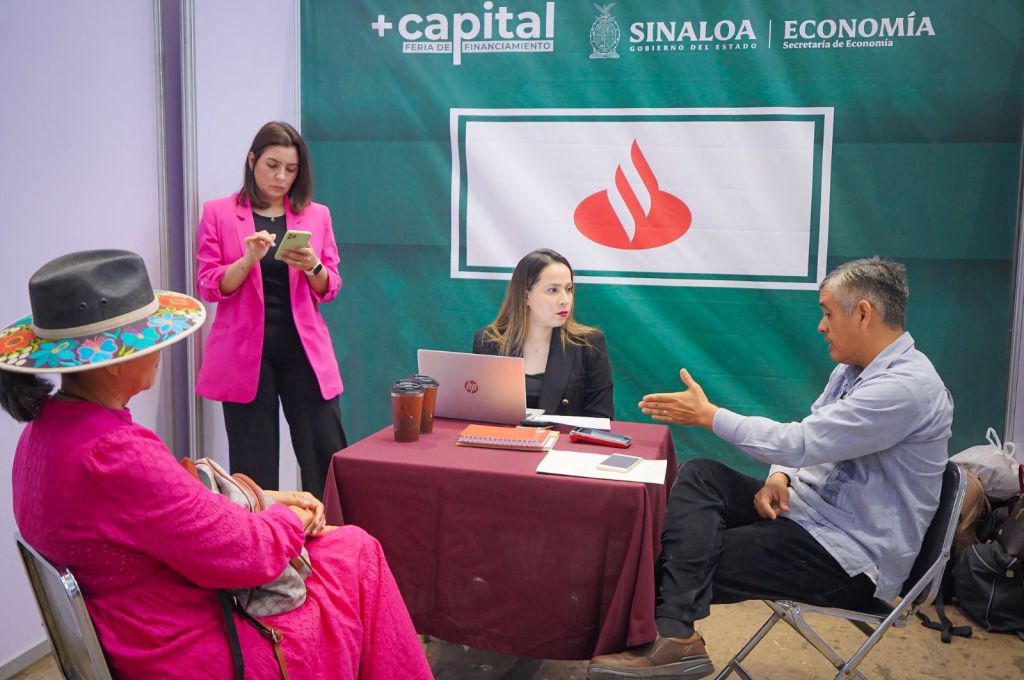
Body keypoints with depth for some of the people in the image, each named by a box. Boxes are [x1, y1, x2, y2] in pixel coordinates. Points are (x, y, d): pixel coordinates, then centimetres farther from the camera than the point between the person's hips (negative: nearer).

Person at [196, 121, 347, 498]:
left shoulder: (316, 215, 9)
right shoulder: (218, 213, 3)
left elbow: (329, 289, 8)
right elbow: (209, 288, -2)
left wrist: (311, 266, -14)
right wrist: (249, 258, -18)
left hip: (304, 348, 2)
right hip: (245, 351, -2)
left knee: (326, 457, 1)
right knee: (252, 464, 0)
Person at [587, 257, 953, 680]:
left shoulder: (907, 386, -23)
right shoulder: (855, 368, 8)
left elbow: (800, 442, -26)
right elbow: (807, 440, 14)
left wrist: (707, 414, -17)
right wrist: (779, 477, -9)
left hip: (850, 556, -9)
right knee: (699, 476, -11)